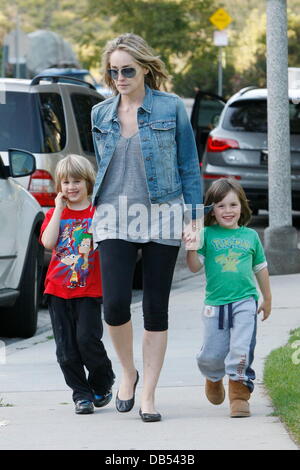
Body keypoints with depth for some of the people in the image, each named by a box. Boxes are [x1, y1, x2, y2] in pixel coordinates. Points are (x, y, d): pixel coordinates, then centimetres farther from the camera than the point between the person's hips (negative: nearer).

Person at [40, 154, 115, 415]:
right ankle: (81, 394, 12)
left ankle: (103, 384, 10)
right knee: (66, 347, 1)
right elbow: (48, 242, -9)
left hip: (89, 290, -3)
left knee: (87, 339, -13)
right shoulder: (54, 214, 11)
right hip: (58, 290, 3)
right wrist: (59, 209, -7)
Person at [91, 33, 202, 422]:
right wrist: (92, 214, 18)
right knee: (115, 304, -13)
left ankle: (148, 395, 9)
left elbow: (189, 167, 3)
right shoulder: (101, 114, 9)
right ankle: (128, 373, 13)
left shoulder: (171, 108, 0)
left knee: (156, 309, 2)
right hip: (115, 221, 2)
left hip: (162, 217, -1)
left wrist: (193, 219, -1)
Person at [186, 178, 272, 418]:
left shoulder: (250, 236, 8)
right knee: (212, 355, 6)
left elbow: (261, 268, 18)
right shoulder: (207, 235, 2)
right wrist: (191, 245, -17)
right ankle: (214, 379, 39)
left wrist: (267, 299, 22)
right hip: (215, 303, 0)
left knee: (241, 351, -13)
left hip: (244, 301, 0)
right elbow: (195, 266, -2)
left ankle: (239, 394, 1)